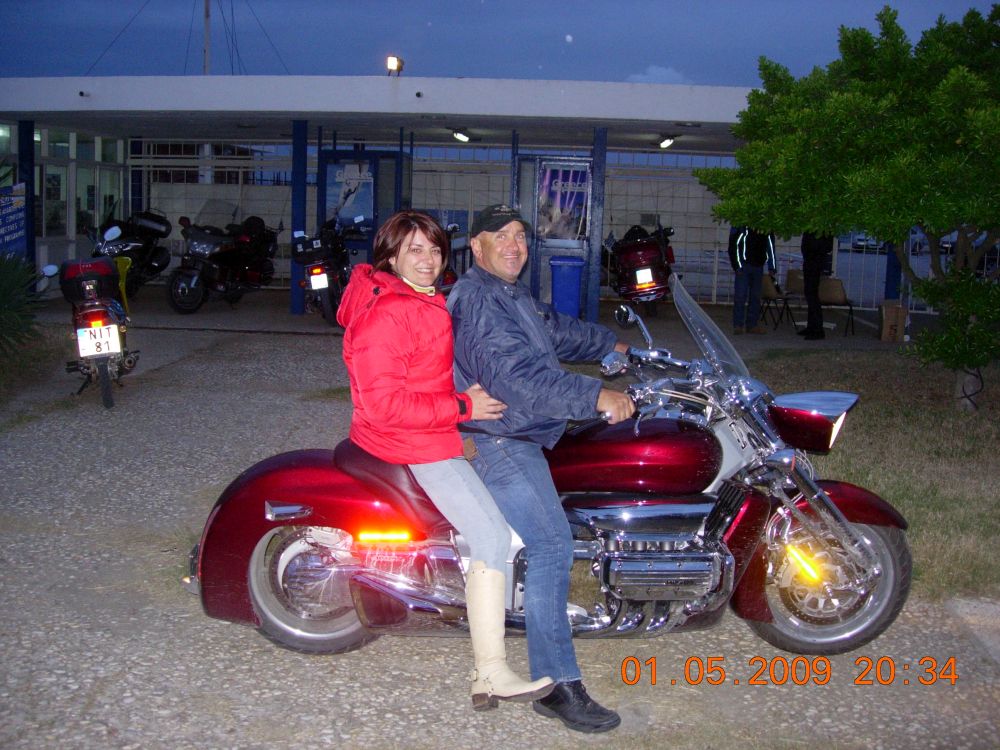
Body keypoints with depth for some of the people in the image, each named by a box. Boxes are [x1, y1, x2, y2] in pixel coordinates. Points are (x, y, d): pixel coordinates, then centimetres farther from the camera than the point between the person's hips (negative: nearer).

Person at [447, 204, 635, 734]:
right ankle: (558, 687, -13)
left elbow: (557, 330, 34)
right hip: (496, 444, -11)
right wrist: (594, 396, -36)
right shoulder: (477, 300, -18)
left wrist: (611, 345, 39)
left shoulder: (511, 295, 17)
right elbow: (515, 373, -31)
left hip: (518, 436, 11)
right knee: (551, 546, -17)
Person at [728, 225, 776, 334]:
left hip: (758, 266, 5)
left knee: (756, 296, 7)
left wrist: (772, 267, 8)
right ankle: (738, 325, -2)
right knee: (740, 296, -7)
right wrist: (738, 265, -13)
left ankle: (752, 325, 13)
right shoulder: (741, 224, -6)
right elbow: (734, 244, -8)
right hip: (743, 265, -5)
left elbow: (770, 246, 13)